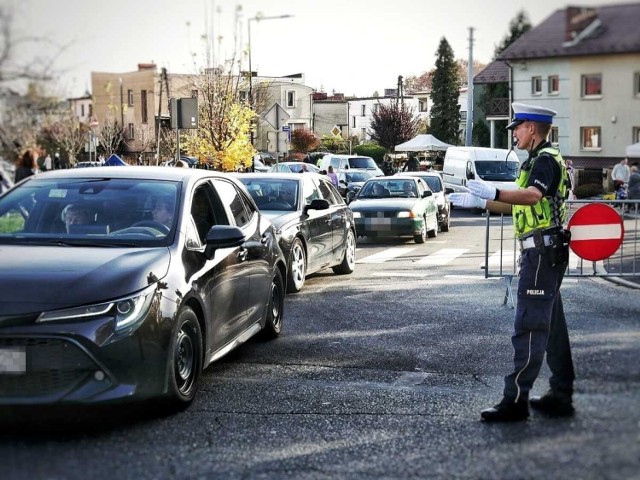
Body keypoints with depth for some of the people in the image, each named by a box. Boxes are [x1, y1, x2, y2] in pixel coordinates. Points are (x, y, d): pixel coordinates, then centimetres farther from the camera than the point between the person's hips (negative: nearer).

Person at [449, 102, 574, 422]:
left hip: (542, 253, -11)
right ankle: (561, 395, 18)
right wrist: (479, 203, 23)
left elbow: (533, 196, -33)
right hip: (545, 253, 11)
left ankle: (516, 399, -11)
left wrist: (495, 193, -47)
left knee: (529, 327, -11)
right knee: (552, 326, 12)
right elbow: (520, 208, 27)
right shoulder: (539, 160, 21)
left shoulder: (546, 159, -12)